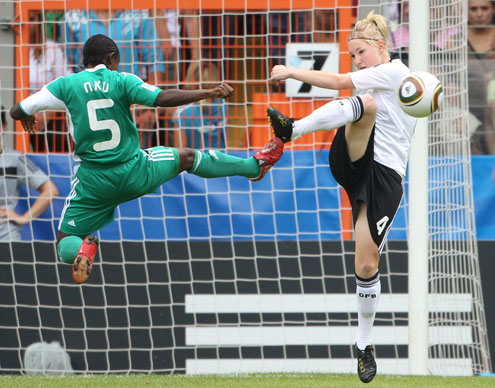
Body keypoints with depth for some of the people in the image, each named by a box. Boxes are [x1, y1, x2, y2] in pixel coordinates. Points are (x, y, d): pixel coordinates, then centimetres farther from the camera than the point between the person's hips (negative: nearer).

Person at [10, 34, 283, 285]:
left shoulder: (66, 85, -3)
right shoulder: (121, 81, -6)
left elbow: (17, 111, 1)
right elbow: (162, 98, -18)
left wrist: (26, 116, 25)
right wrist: (210, 93, -12)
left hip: (93, 184, 0)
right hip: (135, 173, 0)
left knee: (65, 245, 12)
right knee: (187, 157, 27)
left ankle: (82, 248, -25)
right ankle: (255, 165, 41)